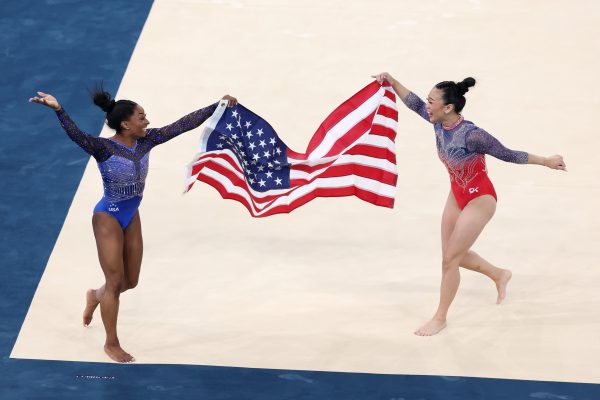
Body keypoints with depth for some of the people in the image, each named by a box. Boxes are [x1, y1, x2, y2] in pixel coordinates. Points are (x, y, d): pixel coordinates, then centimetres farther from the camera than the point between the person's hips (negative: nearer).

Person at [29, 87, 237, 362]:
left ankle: (95, 296, 48)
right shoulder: (104, 149, -24)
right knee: (115, 282, 0)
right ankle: (111, 344, 16)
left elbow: (184, 124, -4)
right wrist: (58, 110, -59)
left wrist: (217, 106, -4)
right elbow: (76, 135, -42)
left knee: (130, 281, 15)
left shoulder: (146, 141, -6)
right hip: (108, 218, -7)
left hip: (131, 217, 7)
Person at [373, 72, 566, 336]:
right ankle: (499, 275, 41)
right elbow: (414, 103, 8)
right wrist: (392, 83, 1)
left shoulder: (471, 135, -32)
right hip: (457, 196, 8)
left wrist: (546, 161, -14)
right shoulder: (439, 123, -11)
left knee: (450, 258, -4)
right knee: (452, 254, 17)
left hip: (480, 200, -8)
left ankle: (440, 318, 12)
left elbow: (507, 155, -22)